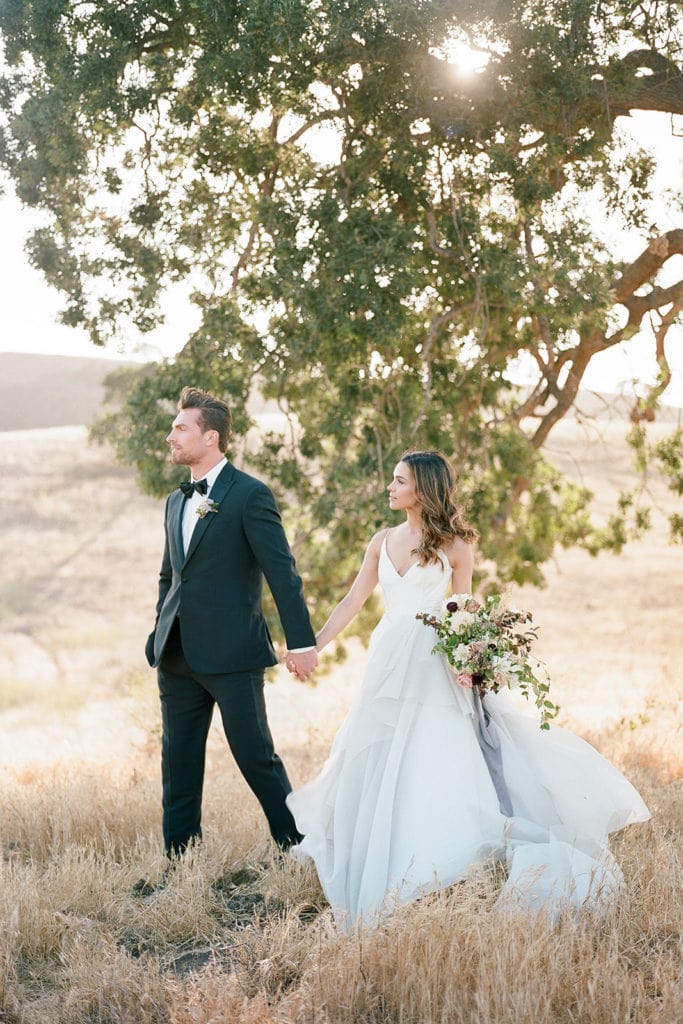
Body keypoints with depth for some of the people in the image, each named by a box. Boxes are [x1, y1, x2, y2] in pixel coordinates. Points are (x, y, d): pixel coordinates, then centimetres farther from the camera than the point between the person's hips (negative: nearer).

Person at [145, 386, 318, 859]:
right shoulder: (176, 502, 15)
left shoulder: (250, 495, -9)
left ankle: (296, 847, 16)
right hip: (178, 656, 7)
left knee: (257, 757, 0)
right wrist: (162, 634, 20)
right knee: (179, 763, 10)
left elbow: (283, 571, -13)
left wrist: (301, 642, -17)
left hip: (232, 654, -7)